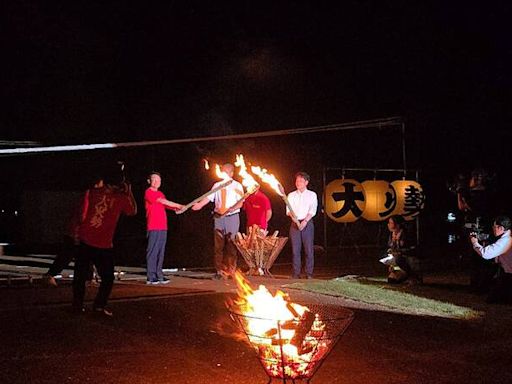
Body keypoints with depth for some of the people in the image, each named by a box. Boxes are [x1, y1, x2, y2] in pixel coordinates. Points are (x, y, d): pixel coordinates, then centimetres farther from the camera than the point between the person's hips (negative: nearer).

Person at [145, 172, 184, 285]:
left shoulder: (160, 194, 21)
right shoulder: (148, 192, -3)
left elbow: (166, 205, 14)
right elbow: (163, 201, -11)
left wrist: (176, 207, -6)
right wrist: (178, 205, -7)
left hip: (162, 227, 8)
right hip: (153, 227, -8)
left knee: (161, 252, 7)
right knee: (153, 251, -7)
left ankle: (159, 275, 12)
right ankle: (151, 277, -6)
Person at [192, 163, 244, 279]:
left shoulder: (237, 186, 1)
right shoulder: (217, 185, 8)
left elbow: (240, 203, -7)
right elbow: (209, 197, -1)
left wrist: (231, 209, -24)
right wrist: (200, 204, -20)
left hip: (232, 217, -2)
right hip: (219, 217, 2)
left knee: (231, 245, 1)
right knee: (218, 245, 3)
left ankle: (231, 270, 8)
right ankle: (219, 271, 8)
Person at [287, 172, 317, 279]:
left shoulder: (312, 195, 7)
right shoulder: (291, 195, 14)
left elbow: (312, 210, -3)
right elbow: (289, 210, 5)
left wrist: (305, 221, -17)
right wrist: (293, 217, -16)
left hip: (307, 223, -2)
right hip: (295, 223, 2)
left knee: (309, 249, -4)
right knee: (295, 249, 0)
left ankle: (309, 273, 0)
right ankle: (296, 273, 5)